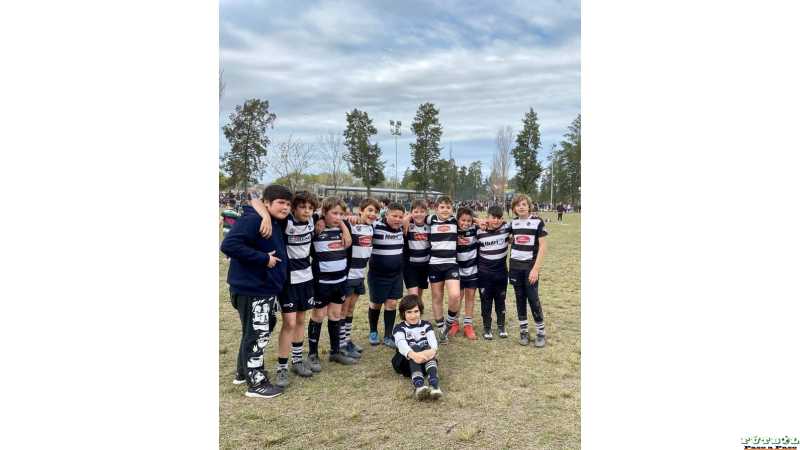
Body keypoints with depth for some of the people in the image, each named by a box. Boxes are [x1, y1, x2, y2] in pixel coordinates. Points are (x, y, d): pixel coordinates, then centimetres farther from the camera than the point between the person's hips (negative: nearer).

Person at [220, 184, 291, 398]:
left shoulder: (276, 225, 11)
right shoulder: (252, 220, -18)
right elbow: (229, 245, -28)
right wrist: (263, 259, -24)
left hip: (267, 288, 10)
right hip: (251, 289, -10)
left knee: (260, 332, 19)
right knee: (256, 335, 0)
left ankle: (244, 372, 35)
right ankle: (256, 383, 13)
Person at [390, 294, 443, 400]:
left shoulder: (426, 325, 13)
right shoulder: (399, 328, 4)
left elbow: (433, 341, -8)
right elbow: (401, 344, -19)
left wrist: (432, 350, -34)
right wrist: (413, 355, -42)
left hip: (425, 361, 2)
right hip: (406, 362, -2)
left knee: (428, 348, -30)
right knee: (414, 347, -32)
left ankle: (434, 385, -54)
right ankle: (418, 386, -57)